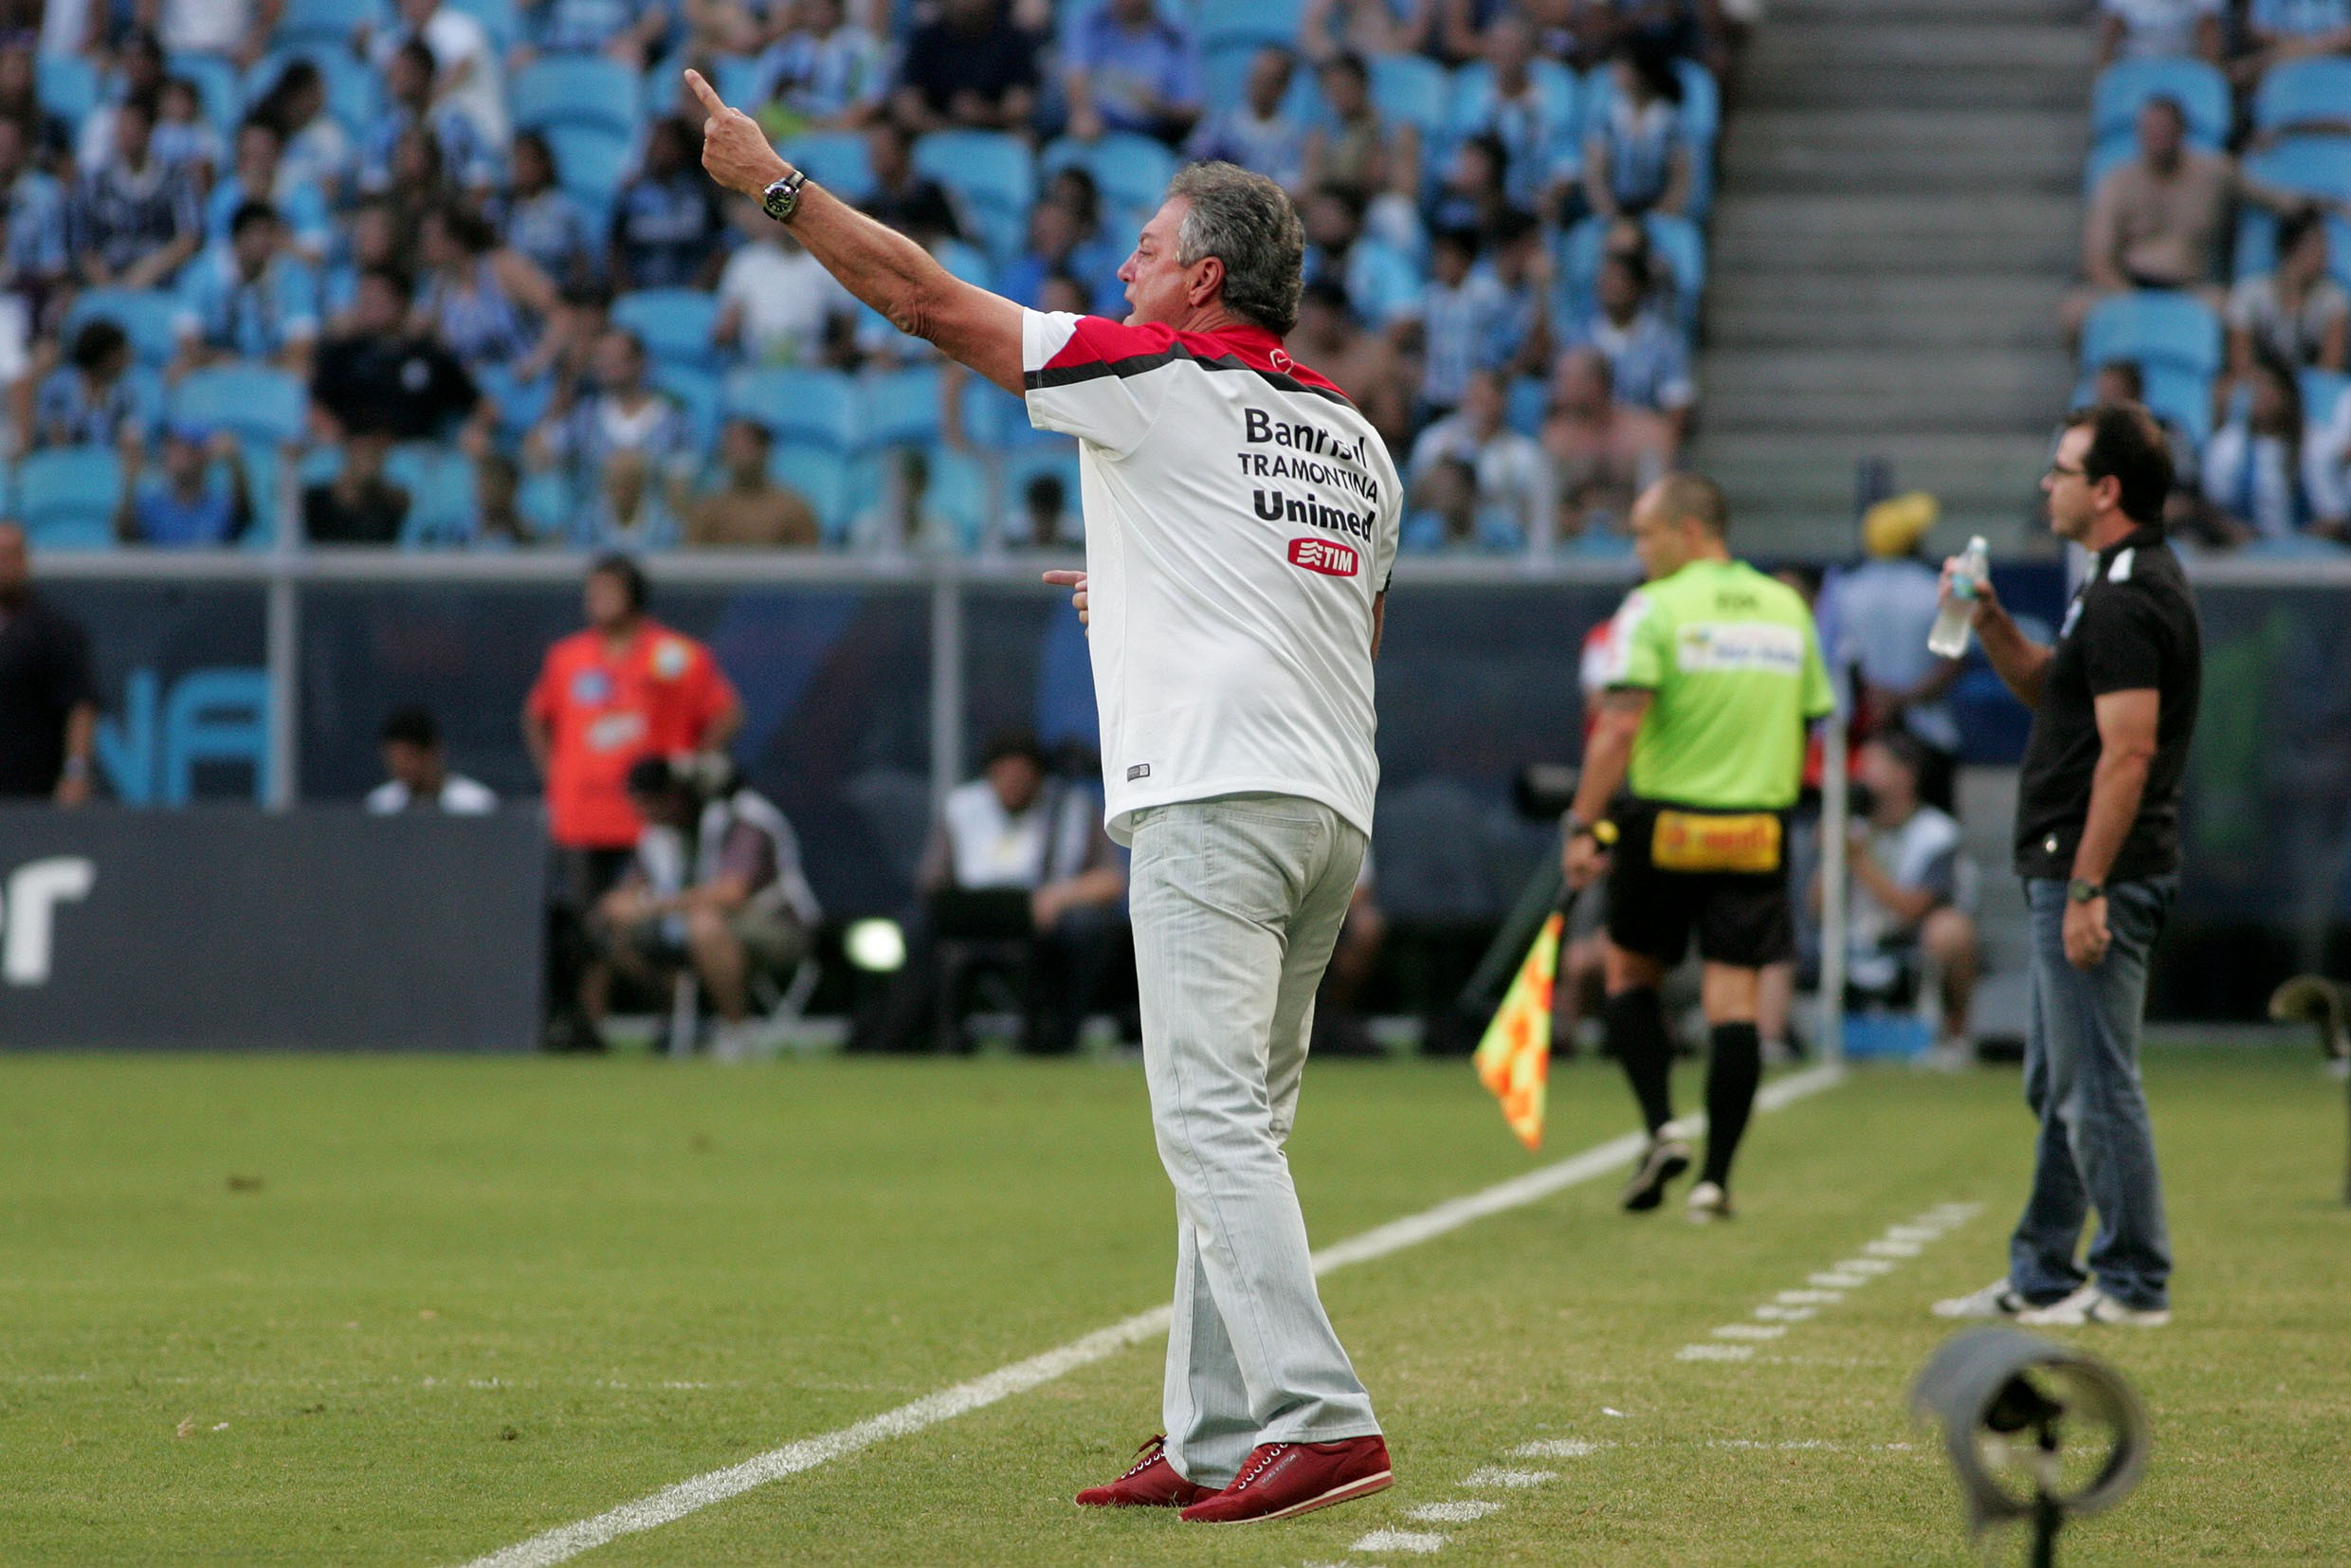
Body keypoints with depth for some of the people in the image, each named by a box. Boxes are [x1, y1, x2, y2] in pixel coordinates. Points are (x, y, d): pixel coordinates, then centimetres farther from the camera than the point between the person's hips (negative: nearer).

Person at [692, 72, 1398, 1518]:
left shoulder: (1158, 381, -2)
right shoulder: (1355, 438, 18)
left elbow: (926, 297, 1)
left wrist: (776, 180, 10)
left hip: (1213, 796, -8)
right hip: (1333, 805, 8)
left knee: (1215, 1119, -13)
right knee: (1234, 1131, 12)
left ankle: (1319, 1421, -24)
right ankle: (1217, 1440, 12)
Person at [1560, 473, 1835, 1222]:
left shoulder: (1656, 608, -7)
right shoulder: (1788, 609, 10)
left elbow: (1620, 726, -15)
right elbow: (1809, 722, 14)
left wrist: (1584, 824, -14)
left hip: (1665, 825, -3)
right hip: (1757, 835, 3)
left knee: (1631, 970, 16)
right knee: (1734, 995, 2)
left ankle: (1661, 1126, 1)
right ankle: (1715, 1176, -1)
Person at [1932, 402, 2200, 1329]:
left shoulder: (2126, 601, -18)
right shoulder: (2126, 585, 16)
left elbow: (2129, 752, -23)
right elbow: (2046, 691, 28)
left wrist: (2086, 890, -24)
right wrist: (1991, 624, 12)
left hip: (2097, 871, -11)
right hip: (2073, 870, 11)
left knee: (2096, 1083, -6)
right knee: (2059, 1086, 16)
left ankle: (2133, 1285, -2)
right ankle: (2042, 1278, 22)